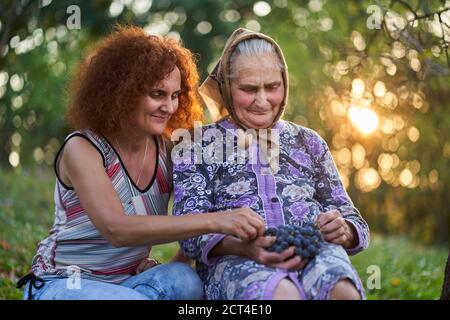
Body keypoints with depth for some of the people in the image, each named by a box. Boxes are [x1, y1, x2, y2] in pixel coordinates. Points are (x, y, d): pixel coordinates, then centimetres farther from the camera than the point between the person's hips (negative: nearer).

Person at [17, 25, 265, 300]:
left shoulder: (168, 151, -1)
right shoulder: (82, 148, -16)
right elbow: (116, 229, -33)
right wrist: (213, 222, -42)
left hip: (130, 281, 5)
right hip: (63, 284, -4)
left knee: (184, 280, -28)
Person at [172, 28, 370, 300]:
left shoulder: (309, 142, 23)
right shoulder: (200, 145, 15)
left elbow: (355, 224, 21)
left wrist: (343, 230, -4)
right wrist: (240, 245, -18)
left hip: (315, 253, 3)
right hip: (235, 261, -3)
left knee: (343, 290, -34)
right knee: (283, 293, -39)